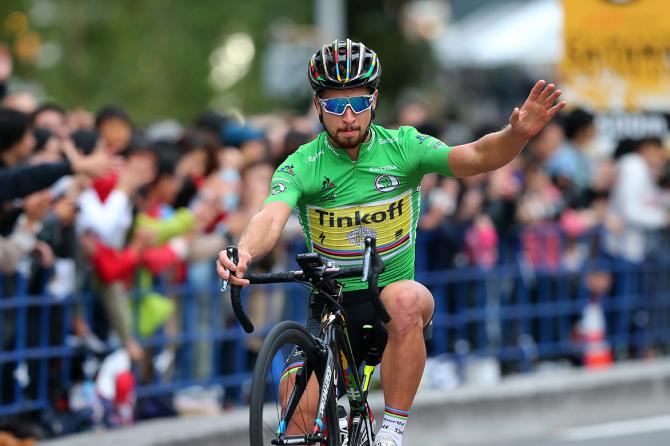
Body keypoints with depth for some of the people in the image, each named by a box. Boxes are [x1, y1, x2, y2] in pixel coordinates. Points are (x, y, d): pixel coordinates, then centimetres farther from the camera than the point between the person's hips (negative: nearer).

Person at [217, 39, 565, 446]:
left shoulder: (402, 148, -5)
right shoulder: (302, 167, -7)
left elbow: (475, 157, -17)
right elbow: (272, 218, -24)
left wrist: (518, 134, -38)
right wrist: (244, 253, -47)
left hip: (393, 294, 0)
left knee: (404, 298, -36)